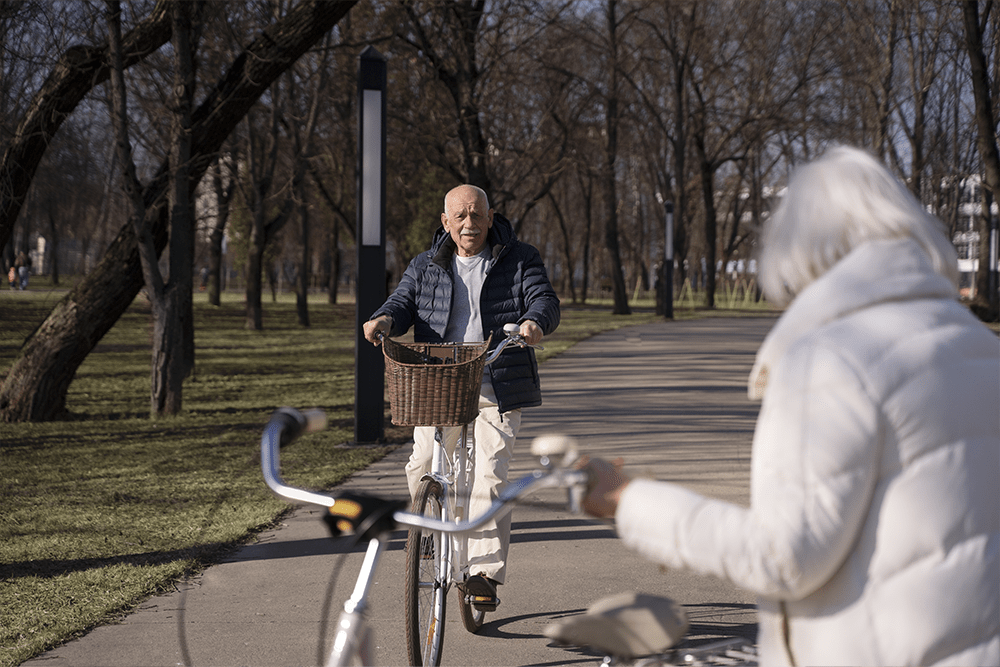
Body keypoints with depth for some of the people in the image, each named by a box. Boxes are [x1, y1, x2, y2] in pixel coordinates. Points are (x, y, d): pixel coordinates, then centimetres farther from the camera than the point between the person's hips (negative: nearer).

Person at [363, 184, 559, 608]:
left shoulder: (520, 261, 4)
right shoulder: (426, 267, 12)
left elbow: (545, 300, -6)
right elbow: (403, 302, 4)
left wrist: (536, 322, -31)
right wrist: (385, 320, -21)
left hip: (497, 388, -2)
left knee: (490, 476, -11)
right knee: (422, 468, -7)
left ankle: (486, 572, -9)